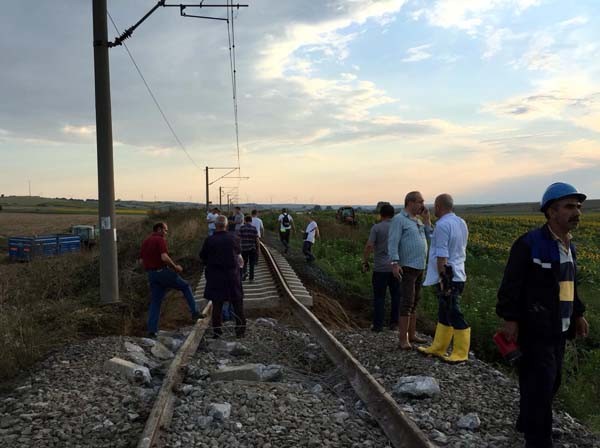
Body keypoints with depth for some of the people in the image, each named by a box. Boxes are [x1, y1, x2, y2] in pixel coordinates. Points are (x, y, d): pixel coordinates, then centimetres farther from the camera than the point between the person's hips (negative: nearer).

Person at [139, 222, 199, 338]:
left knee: (155, 302, 11)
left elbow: (141, 261, 14)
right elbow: (164, 257, -23)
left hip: (151, 275, 7)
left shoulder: (145, 242, 14)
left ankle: (151, 330, 5)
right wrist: (175, 267, -10)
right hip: (163, 271, -7)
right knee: (185, 287, 10)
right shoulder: (160, 240, -10)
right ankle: (194, 312, 8)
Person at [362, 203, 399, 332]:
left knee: (379, 297, 3)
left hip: (380, 268, -3)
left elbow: (369, 246, -14)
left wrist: (365, 262, -5)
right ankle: (394, 323, 16)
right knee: (396, 296, 11)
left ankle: (378, 325, 6)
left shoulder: (376, 228, -6)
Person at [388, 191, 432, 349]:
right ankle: (403, 339, -7)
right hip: (407, 267, -9)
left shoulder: (418, 220, 16)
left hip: (419, 267, 9)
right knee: (407, 303, -11)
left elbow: (429, 237, 11)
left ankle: (412, 334, 22)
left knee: (414, 302, 13)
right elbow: (393, 242, -18)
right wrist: (395, 263, -27)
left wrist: (426, 219, 5)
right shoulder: (399, 219, -10)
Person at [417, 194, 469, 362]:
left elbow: (442, 255, -21)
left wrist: (442, 278, -19)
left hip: (447, 277, -10)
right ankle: (438, 348, 27)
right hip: (458, 274, 10)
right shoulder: (461, 223, 10)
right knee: (444, 314, 17)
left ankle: (461, 353, 7)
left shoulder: (442, 225, -18)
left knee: (454, 315, -2)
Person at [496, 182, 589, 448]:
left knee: (549, 382, 17)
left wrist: (577, 314, 20)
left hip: (558, 329, 8)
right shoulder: (529, 244, -15)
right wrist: (509, 319, -18)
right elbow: (511, 285, -15)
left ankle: (527, 423, 34)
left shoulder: (568, 246, 11)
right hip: (536, 329, -8)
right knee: (540, 384, -6)